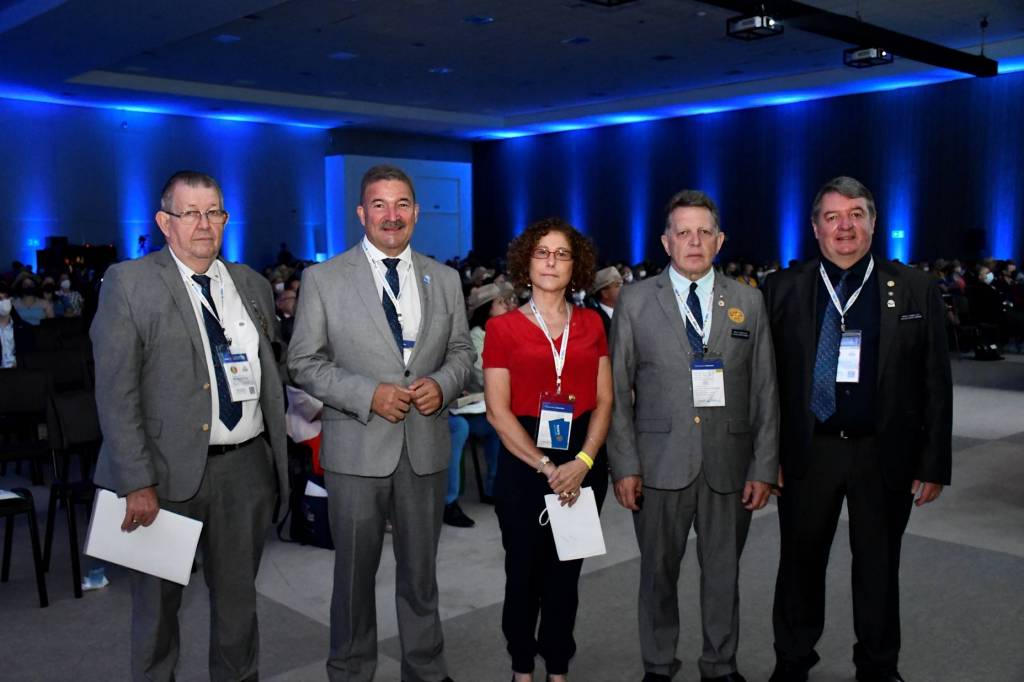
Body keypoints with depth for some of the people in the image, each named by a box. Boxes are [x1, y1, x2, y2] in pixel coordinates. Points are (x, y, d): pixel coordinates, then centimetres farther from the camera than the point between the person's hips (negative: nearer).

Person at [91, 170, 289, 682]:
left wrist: (277, 454, 9)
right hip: (171, 469, -4)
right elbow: (116, 393, -10)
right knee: (158, 600, 13)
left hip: (247, 466, 4)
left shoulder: (251, 285, 10)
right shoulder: (129, 284, -6)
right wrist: (137, 483, -15)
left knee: (239, 596, 16)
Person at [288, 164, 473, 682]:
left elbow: (461, 351, 12)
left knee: (421, 570, 16)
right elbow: (305, 363, -4)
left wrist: (442, 383, -10)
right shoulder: (323, 279, -3)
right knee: (355, 571, 12)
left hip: (426, 448, 3)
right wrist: (368, 394, -17)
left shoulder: (445, 280, 6)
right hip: (357, 449, -2)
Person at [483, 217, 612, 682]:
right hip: (523, 461, -2)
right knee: (524, 571, 9)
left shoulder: (591, 324, 6)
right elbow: (498, 410, -8)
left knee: (566, 572, 12)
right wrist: (546, 466, -14)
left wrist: (582, 462, -11)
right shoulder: (503, 327, -3)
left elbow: (604, 400, 3)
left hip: (583, 462, 2)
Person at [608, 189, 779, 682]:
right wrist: (624, 465, -7)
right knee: (658, 570, 11)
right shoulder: (635, 301, 1)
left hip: (730, 464, 1)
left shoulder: (749, 302, 5)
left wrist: (764, 467, -1)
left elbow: (765, 391, 4)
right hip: (660, 463, -1)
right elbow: (618, 390, -1)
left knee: (724, 572, 13)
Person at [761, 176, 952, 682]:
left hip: (886, 454, 0)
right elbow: (767, 379, 0)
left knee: (879, 568, 15)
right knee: (801, 563, 14)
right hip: (807, 452, 0)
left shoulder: (917, 290, -1)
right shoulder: (783, 289, -1)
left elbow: (935, 384, -1)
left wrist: (935, 463, -3)